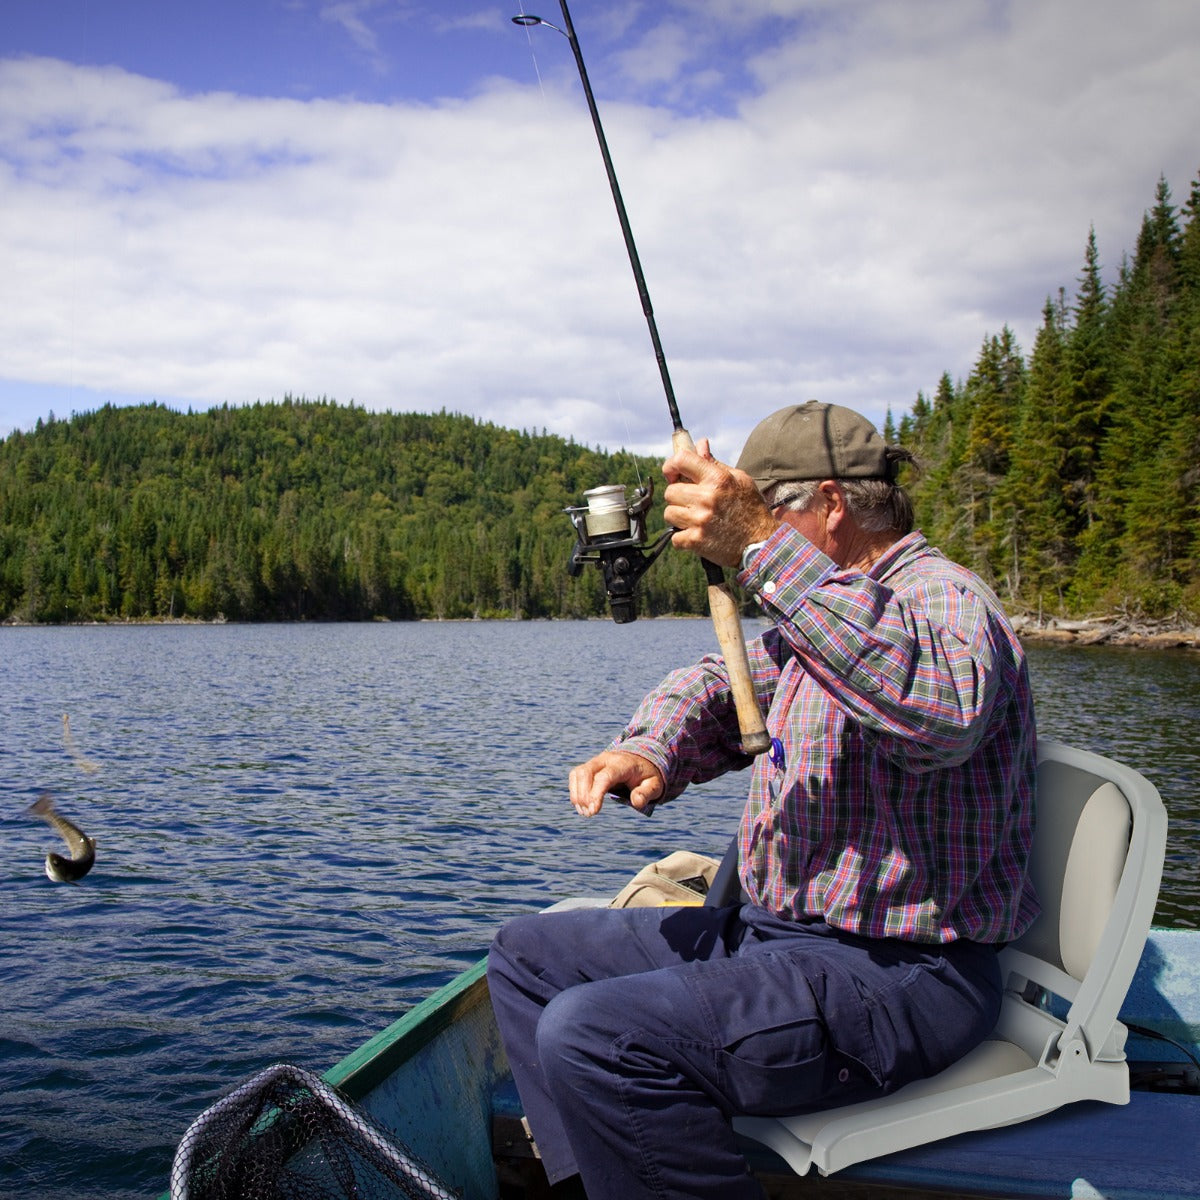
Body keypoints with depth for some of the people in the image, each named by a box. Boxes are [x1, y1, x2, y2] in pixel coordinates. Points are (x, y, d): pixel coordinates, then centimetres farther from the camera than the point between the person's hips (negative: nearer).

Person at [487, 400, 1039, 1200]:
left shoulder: (944, 599, -15)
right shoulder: (814, 614, 17)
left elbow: (940, 709, -38)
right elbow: (719, 687, 18)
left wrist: (765, 551, -43)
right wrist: (651, 751, -5)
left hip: (900, 976, -10)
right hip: (778, 932, 10)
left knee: (592, 1037, -28)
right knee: (528, 954, 11)